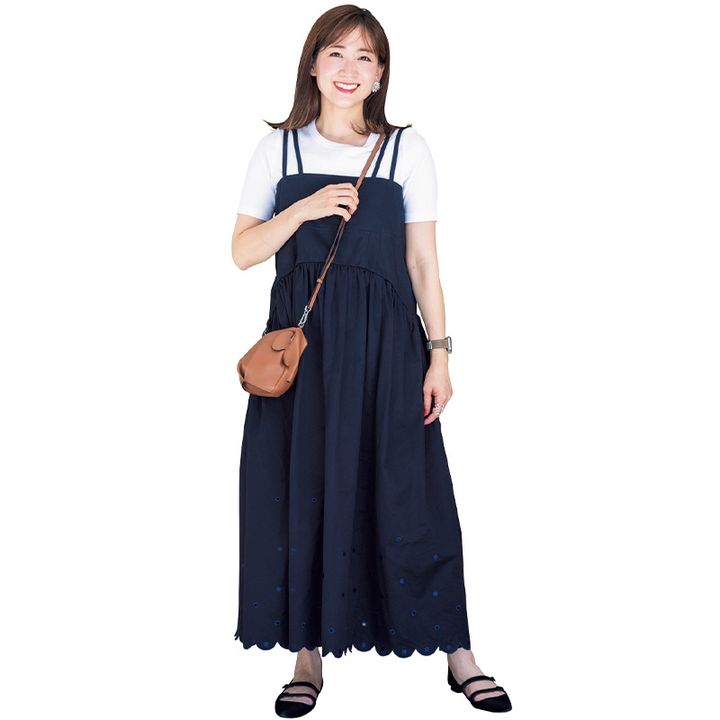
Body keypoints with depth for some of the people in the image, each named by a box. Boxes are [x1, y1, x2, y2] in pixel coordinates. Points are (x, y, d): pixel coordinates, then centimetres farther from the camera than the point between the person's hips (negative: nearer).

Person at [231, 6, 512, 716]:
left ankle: (457, 652, 13)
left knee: (407, 493, -1)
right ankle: (309, 651, 19)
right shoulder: (279, 149, 7)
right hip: (300, 339, 1)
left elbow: (423, 260, 5)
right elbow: (242, 251, 5)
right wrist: (304, 210, -11)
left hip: (385, 342, -1)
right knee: (301, 492, 4)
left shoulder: (407, 149, 5)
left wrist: (439, 353, -1)